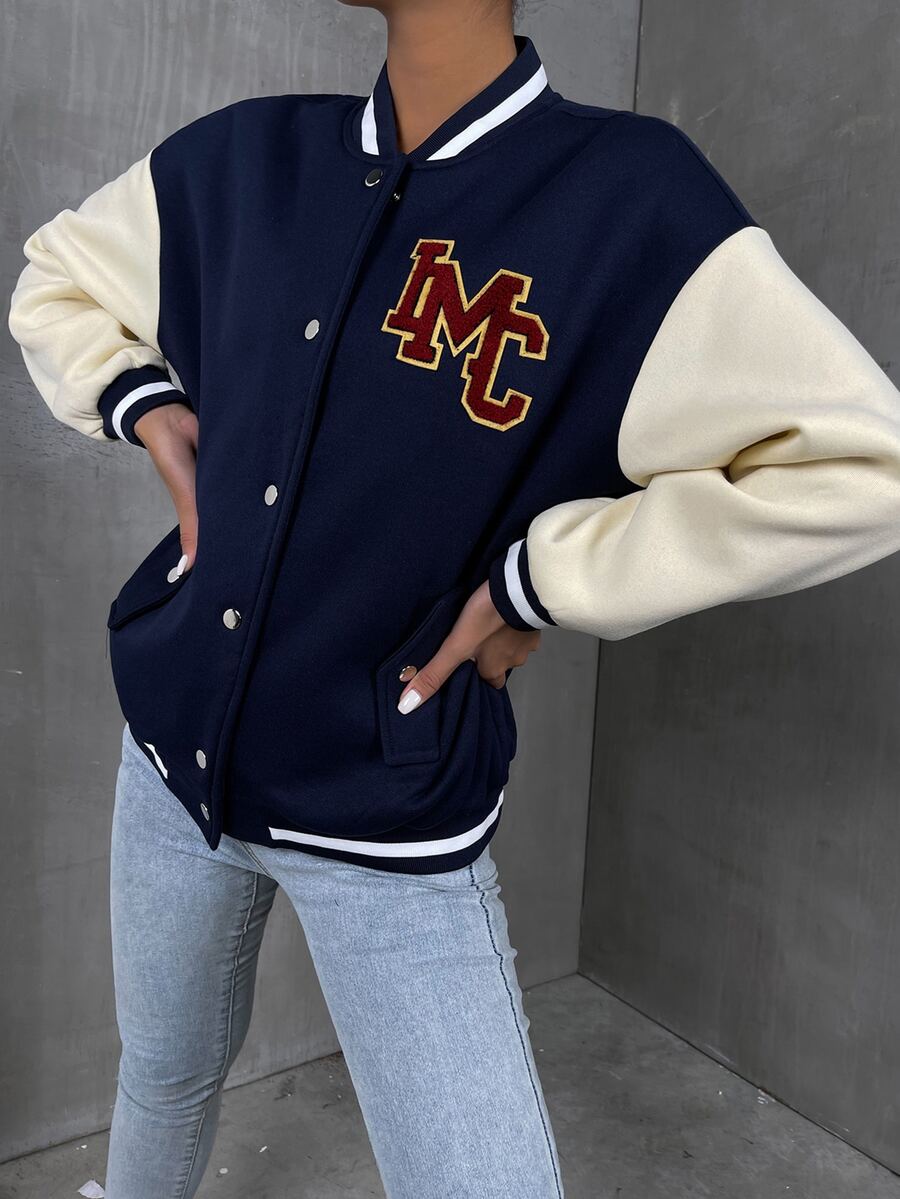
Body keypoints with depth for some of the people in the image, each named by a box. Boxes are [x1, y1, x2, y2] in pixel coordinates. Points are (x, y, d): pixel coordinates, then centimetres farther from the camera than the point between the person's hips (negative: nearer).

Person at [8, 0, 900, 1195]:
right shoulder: (240, 158, 0)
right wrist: (146, 405, -3)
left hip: (389, 822, -4)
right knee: (166, 1072, 27)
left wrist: (542, 577, -19)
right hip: (176, 748, 5)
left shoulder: (628, 199, -17)